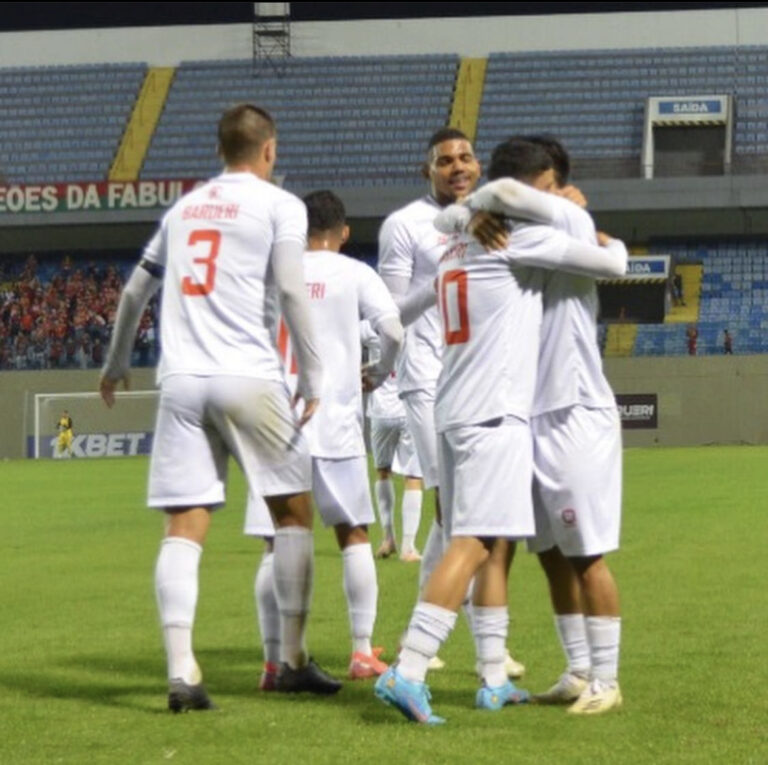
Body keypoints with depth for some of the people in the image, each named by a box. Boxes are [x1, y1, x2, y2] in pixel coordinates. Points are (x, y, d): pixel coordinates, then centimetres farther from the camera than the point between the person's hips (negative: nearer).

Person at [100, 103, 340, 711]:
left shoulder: (184, 208, 19)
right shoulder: (279, 205, 3)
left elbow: (135, 293, 26)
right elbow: (291, 291, -8)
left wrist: (117, 365, 39)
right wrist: (313, 380, -6)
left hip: (181, 381, 4)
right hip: (248, 378, -4)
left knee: (185, 528, 0)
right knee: (293, 511, 10)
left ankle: (181, 672, -13)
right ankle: (293, 660, 12)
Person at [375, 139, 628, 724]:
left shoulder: (461, 242, 18)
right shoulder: (521, 238, -7)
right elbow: (611, 265, -6)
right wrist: (613, 244, 17)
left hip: (456, 413, 9)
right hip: (494, 413, -9)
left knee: (497, 545, 14)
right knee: (475, 543, -14)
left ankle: (494, 680, 16)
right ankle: (407, 672, -22)